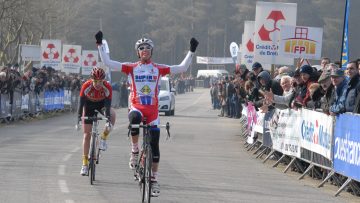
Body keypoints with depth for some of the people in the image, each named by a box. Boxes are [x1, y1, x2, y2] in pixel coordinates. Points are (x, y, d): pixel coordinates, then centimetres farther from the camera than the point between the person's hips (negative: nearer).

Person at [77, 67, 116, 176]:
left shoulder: (107, 87, -30)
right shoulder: (86, 86, -31)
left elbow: (108, 105, -30)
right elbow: (81, 103, -28)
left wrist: (108, 120, -40)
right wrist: (79, 119, -36)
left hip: (102, 104, 0)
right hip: (89, 105, 0)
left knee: (112, 114, -33)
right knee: (87, 134, -4)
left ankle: (104, 137, -10)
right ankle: (85, 163, 2)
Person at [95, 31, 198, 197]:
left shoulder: (158, 69, 7)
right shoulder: (132, 68, 5)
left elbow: (182, 68, 7)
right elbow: (108, 63, 1)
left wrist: (191, 51, 1)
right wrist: (100, 45, -4)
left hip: (152, 109, 2)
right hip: (136, 106, -2)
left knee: (154, 145, 1)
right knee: (134, 118, -39)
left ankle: (154, 179, 12)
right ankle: (135, 151, -18)